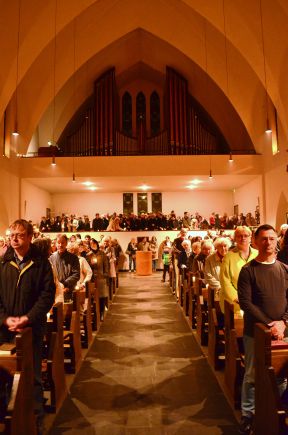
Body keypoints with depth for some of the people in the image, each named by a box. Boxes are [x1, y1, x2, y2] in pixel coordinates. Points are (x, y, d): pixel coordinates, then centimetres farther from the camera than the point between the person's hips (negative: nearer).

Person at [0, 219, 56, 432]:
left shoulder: (41, 263, -5)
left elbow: (48, 294, -8)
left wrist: (28, 318, -16)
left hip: (33, 327, -2)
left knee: (33, 375, 9)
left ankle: (37, 420, 27)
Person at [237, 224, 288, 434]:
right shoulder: (248, 270, -8)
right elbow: (245, 302, -13)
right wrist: (268, 324, -18)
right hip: (255, 332, -3)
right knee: (252, 375, 8)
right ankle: (248, 415, 26)